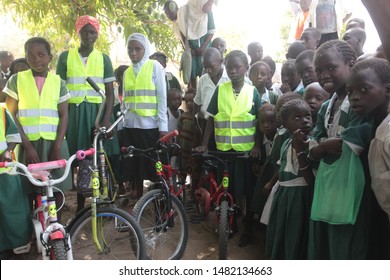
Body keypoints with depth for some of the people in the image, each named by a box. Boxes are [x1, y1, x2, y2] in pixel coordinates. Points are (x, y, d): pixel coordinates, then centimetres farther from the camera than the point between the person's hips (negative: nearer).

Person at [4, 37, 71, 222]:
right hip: (28, 143, 0)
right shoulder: (16, 80, 3)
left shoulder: (58, 82, 5)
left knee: (57, 189, 3)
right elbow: (11, 115, 0)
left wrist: (57, 147, -8)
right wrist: (27, 145, -9)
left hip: (54, 143, 1)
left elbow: (63, 116, 2)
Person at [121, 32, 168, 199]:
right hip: (130, 125, 5)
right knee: (134, 167, 8)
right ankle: (139, 200, 21)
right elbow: (125, 100, 18)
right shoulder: (127, 72, 14)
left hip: (150, 125, -4)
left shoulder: (155, 67, 1)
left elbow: (162, 98, -4)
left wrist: (163, 126, -9)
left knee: (154, 166, -1)